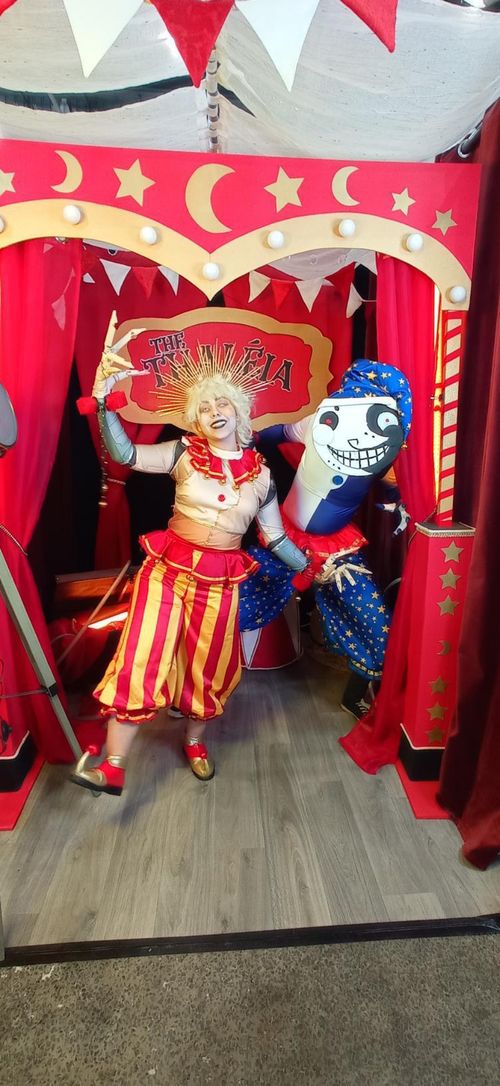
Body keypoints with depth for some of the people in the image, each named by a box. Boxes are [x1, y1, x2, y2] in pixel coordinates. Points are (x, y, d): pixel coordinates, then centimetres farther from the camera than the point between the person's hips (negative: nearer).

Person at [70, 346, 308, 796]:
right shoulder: (184, 453, -3)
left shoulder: (260, 471, 3)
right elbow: (127, 455, -18)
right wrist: (103, 399, -30)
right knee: (141, 660, -6)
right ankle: (113, 767, 6)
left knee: (208, 667, 14)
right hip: (168, 567, -1)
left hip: (220, 580, 2)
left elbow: (275, 537, 9)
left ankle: (195, 742, 41)